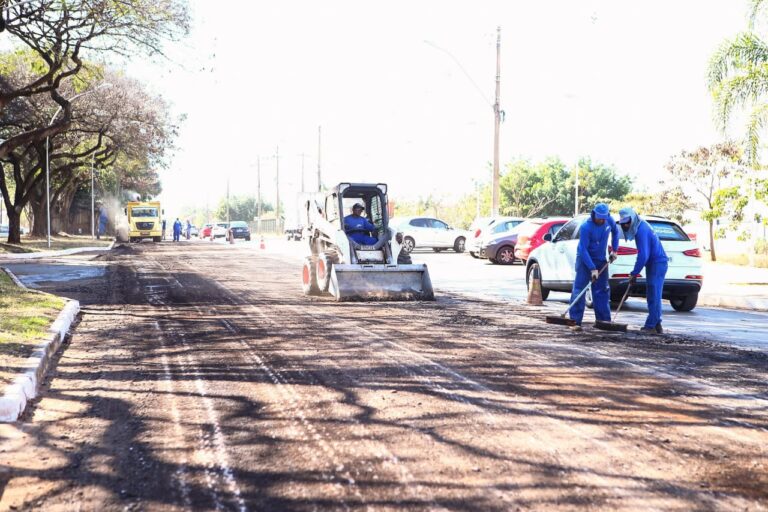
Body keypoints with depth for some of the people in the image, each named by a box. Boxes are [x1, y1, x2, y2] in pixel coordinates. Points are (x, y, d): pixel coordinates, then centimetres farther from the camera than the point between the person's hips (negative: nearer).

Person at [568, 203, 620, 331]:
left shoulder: (609, 220, -7)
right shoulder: (585, 227, -25)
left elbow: (615, 232, 17)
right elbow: (583, 249, -25)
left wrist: (614, 250, 10)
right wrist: (592, 269, -28)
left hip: (600, 259, 6)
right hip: (584, 259, -6)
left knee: (602, 289, 8)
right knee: (579, 289, -11)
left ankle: (603, 320, 16)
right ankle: (575, 321, -12)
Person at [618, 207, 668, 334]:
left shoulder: (642, 231, -19)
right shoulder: (640, 227, 12)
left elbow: (643, 256, -23)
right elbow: (643, 253, 17)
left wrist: (634, 273, -15)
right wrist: (635, 272, 16)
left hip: (657, 264, -10)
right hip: (654, 263, 10)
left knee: (654, 297, -9)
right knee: (652, 297, 12)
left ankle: (651, 326, -9)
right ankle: (656, 326, 16)